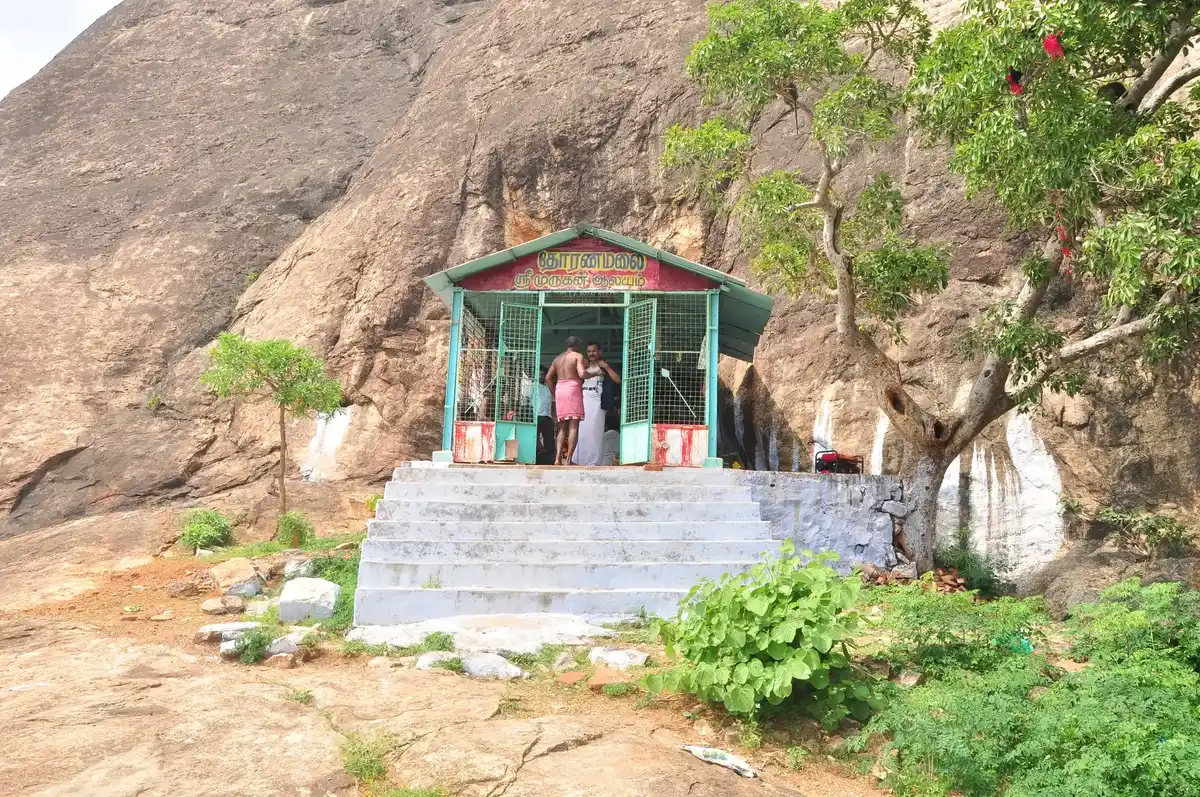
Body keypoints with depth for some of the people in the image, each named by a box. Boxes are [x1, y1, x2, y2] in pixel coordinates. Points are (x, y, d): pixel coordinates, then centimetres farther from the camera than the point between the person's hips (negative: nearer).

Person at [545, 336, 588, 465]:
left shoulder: (557, 358, 19)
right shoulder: (578, 356, 1)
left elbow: (548, 378, 14)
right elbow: (582, 374, -15)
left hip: (559, 390, 6)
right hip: (573, 389, -6)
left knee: (562, 428, 7)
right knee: (573, 426, -7)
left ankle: (558, 458, -7)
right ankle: (568, 459, -14)